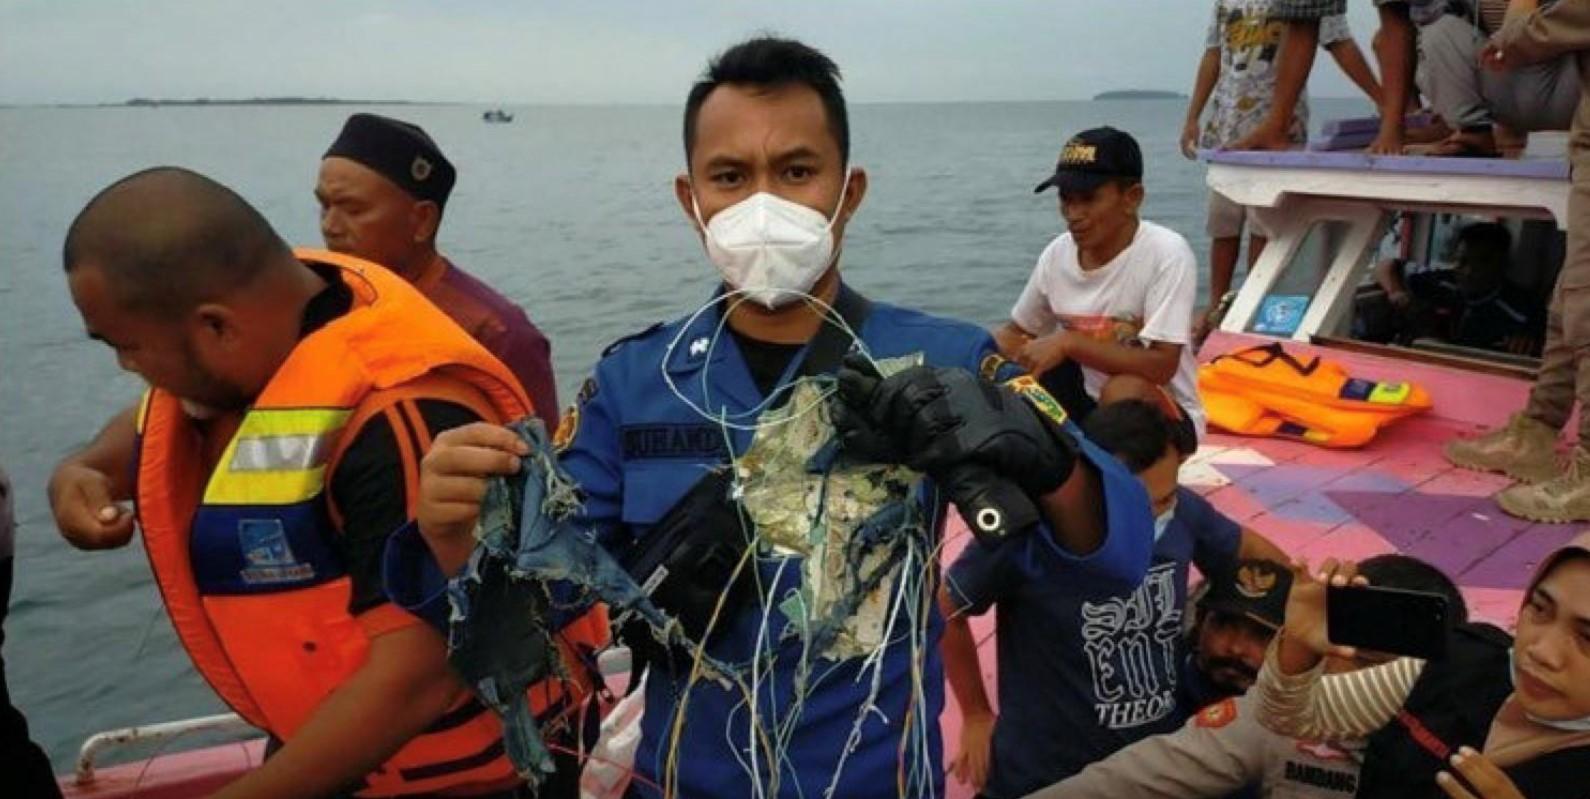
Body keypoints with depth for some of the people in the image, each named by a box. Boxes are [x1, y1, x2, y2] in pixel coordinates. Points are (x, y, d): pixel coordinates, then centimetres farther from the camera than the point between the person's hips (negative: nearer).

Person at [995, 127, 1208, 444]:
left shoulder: (1167, 254, -22)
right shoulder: (1057, 253, -6)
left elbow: (1161, 367, -28)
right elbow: (1017, 332, 8)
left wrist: (1069, 342, -33)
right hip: (1085, 402, 5)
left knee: (1123, 390, -36)